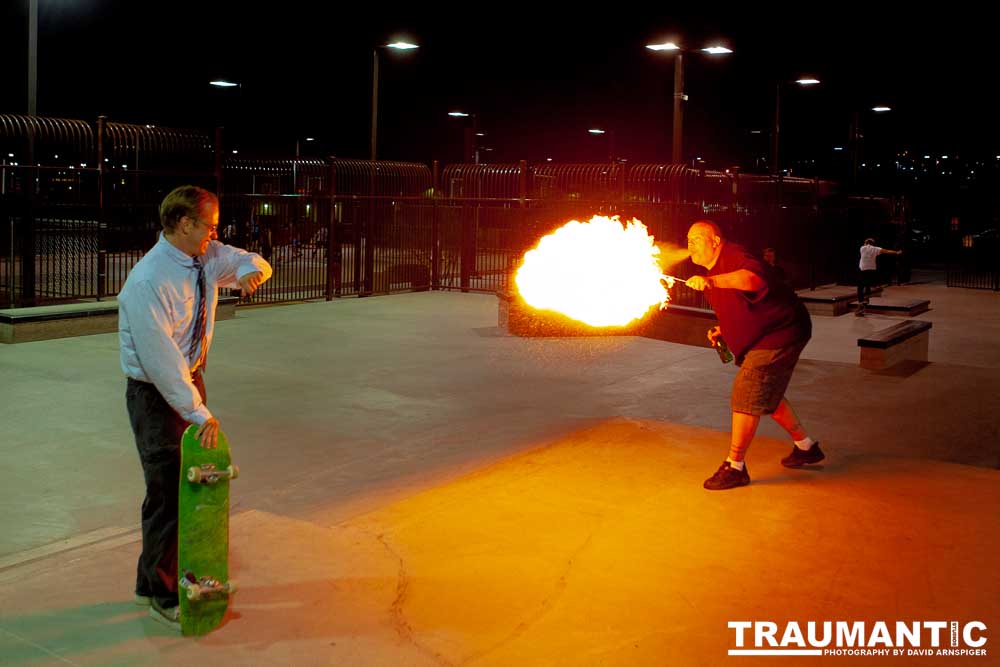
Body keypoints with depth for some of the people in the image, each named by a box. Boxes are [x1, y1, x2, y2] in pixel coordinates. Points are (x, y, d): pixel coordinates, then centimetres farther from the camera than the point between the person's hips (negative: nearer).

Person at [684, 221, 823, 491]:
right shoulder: (717, 269, 14)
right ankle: (806, 447, 37)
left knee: (747, 397, -12)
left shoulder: (734, 257, -20)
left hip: (778, 335, -11)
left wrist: (711, 281, -56)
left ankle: (735, 467, -5)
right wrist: (722, 330, 10)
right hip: (767, 337, 11)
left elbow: (755, 278, -45)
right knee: (767, 396, 22)